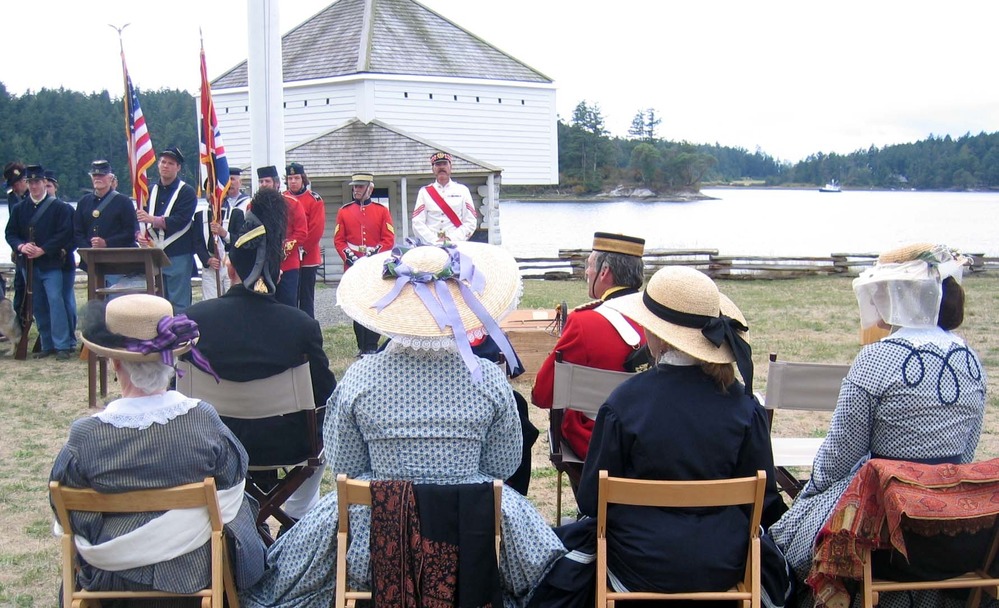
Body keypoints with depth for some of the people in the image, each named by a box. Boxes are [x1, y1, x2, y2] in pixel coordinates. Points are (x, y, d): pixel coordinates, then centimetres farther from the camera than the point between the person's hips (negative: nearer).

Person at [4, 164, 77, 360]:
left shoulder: (59, 207, -2)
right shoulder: (19, 209, 12)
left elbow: (64, 234, -9)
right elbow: (10, 233, 10)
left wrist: (42, 250, -16)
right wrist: (21, 246, -11)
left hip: (52, 264, -5)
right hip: (29, 265, 5)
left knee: (56, 301, -11)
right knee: (38, 306, 8)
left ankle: (63, 345, -7)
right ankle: (47, 345, 16)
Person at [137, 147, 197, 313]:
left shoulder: (187, 192, -2)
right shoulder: (151, 191, 14)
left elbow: (180, 221, -14)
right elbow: (140, 219, 11)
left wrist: (152, 219, -24)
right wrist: (140, 235, -11)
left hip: (178, 256, -5)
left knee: (179, 304, -4)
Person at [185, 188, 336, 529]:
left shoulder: (194, 318, -14)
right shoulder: (301, 326, -18)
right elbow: (326, 396, -9)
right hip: (286, 445, -1)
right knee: (324, 425, 31)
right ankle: (300, 518, 39)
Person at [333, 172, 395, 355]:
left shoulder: (382, 211, 5)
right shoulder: (344, 212, 9)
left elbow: (389, 240, -1)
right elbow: (338, 240, 4)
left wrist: (373, 257, -13)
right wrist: (350, 258, -10)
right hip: (353, 268, 1)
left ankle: (372, 346, 0)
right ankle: (362, 346, 9)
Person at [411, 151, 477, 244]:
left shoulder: (462, 190, 10)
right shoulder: (424, 192, 11)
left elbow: (470, 223, 4)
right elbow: (417, 223, 3)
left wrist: (452, 239, -8)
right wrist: (434, 241, -9)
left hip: (456, 244, 0)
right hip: (430, 246, 0)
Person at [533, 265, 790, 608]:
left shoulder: (624, 402, -16)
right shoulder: (743, 404, -10)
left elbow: (591, 499, -8)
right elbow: (764, 502, -2)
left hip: (641, 569, -2)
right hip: (723, 569, 2)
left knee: (572, 540, 28)